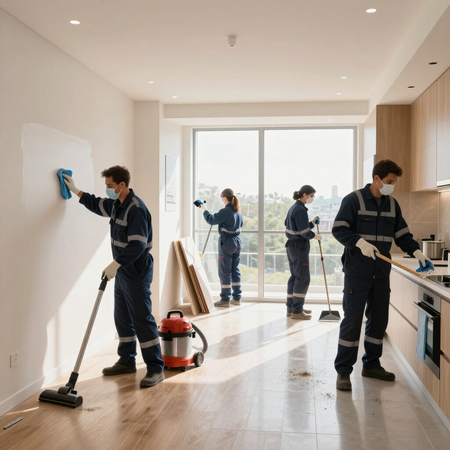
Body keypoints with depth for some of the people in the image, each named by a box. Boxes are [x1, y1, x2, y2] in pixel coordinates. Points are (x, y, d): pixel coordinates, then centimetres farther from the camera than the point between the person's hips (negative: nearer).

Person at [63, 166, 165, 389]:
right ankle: (127, 362, 28)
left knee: (142, 319, -8)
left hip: (136, 272, -10)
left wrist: (115, 264, -28)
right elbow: (96, 204, 31)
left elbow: (137, 245, -27)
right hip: (123, 270, 10)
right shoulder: (117, 204, 10)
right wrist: (75, 190, 31)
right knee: (122, 317, 15)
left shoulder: (136, 209, -21)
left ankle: (156, 369, -1)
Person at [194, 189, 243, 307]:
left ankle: (225, 299, 4)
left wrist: (203, 208, -4)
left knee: (225, 271, 0)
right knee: (235, 270, 13)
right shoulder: (238, 211, 7)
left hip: (226, 243, -8)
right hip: (237, 242, 8)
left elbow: (211, 220, -16)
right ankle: (237, 298, 18)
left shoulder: (225, 212, -19)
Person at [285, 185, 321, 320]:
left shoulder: (293, 208, 13)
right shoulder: (300, 210, -17)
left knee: (295, 276, 15)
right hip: (299, 247, -10)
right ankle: (296, 311, -1)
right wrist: (316, 236, -4)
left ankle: (291, 308, 21)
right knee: (303, 278, -4)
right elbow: (304, 232, -21)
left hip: (291, 246, 10)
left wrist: (312, 223, 11)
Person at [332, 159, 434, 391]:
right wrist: (360, 242, -26)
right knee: (352, 319, -4)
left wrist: (417, 252, -1)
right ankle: (343, 370, 5)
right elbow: (338, 229, -12)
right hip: (357, 273, -6)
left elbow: (402, 234, 14)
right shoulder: (354, 200, -6)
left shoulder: (392, 204, 12)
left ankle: (371, 364, 27)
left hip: (381, 273, 6)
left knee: (379, 319, 12)